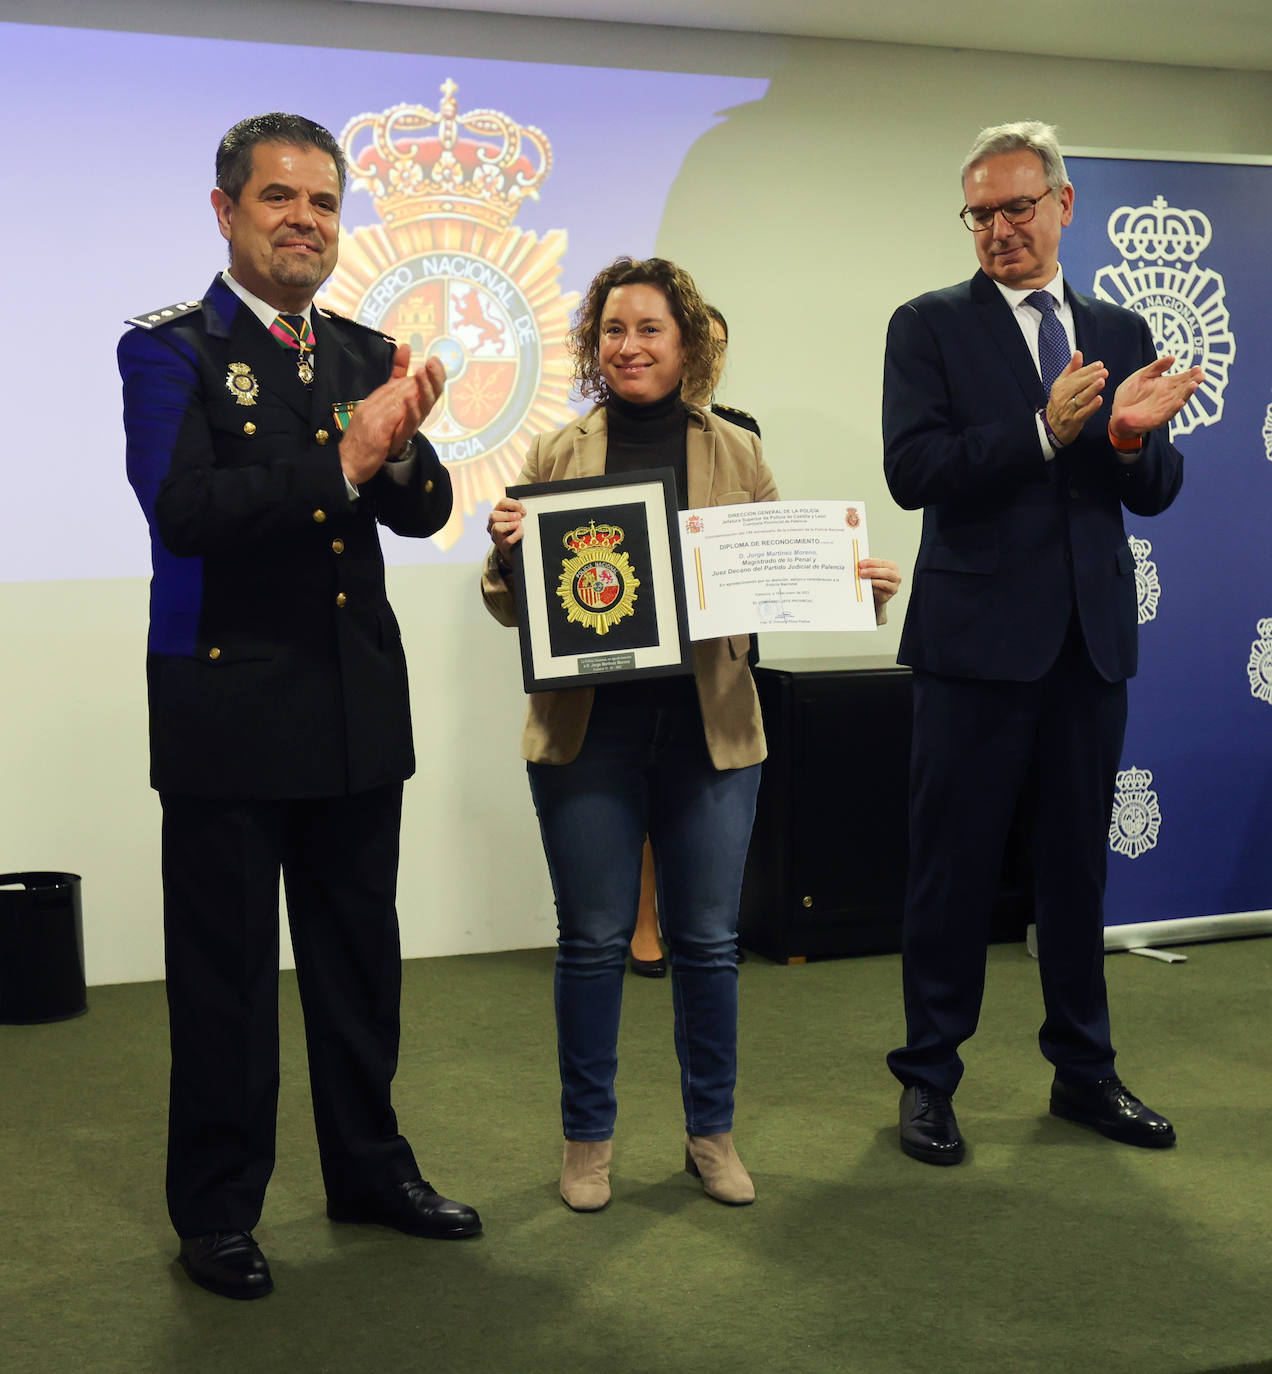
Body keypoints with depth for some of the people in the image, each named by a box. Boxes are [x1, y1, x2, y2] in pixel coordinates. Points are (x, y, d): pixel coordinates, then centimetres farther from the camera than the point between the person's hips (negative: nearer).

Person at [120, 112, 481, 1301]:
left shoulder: (365, 354, 9)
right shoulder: (170, 350, -6)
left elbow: (422, 515, 3)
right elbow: (182, 510, -20)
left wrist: (401, 445, -18)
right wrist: (341, 462, -24)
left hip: (357, 703, 5)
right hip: (227, 708, -5)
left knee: (359, 953, 16)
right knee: (225, 968, 6)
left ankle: (368, 1166, 33)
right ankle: (216, 1210, 21)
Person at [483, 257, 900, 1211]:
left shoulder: (737, 455, 5)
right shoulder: (557, 458, 3)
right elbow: (510, 605, 4)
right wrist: (506, 550, -16)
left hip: (709, 725, 1)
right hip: (588, 727, -1)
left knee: (708, 939, 9)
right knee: (594, 940, 6)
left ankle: (713, 1132, 25)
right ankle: (588, 1139, 22)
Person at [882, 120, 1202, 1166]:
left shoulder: (1121, 334, 11)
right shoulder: (931, 327, -1)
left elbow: (1156, 493, 7)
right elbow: (912, 470, -13)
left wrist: (1133, 438, -15)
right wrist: (1045, 432, -23)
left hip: (1091, 639, 4)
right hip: (978, 637, -4)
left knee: (1077, 862, 14)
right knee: (954, 867, 4)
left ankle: (1083, 1070, 27)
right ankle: (929, 1078, 17)